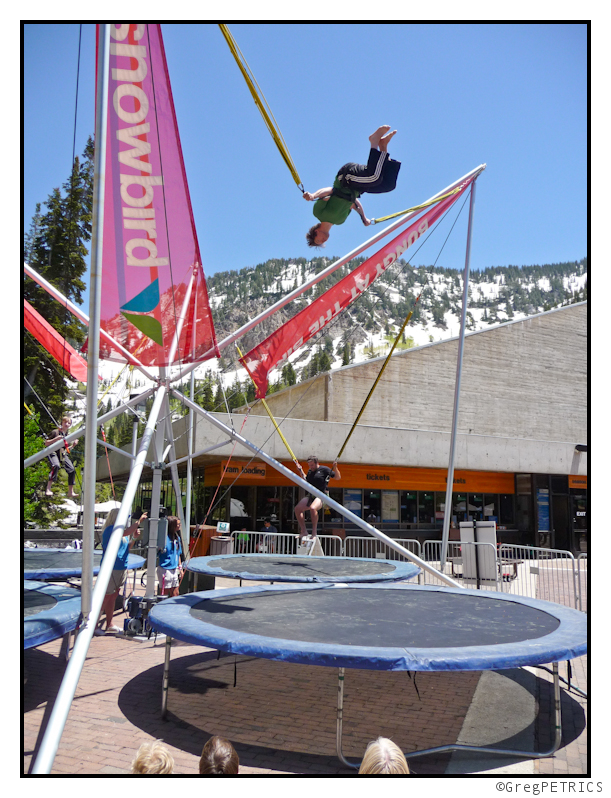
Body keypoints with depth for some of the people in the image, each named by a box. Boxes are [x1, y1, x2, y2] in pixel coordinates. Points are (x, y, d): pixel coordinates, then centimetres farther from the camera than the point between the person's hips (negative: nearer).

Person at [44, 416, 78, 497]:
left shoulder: (68, 434, 12)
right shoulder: (55, 432, -5)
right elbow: (46, 443, -7)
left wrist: (73, 445, 0)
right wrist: (56, 439, -21)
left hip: (63, 454, 6)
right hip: (53, 453, -6)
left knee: (72, 470, -9)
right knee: (56, 466, -35)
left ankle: (70, 492, 3)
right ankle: (48, 489, -35)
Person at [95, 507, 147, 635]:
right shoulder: (110, 529, -14)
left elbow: (126, 548, 21)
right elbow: (127, 531, -32)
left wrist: (134, 538, 6)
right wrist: (139, 521, -25)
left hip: (120, 568, 9)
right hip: (111, 568, -9)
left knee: (113, 596, 15)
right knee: (106, 596, -6)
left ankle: (109, 624, 23)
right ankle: (93, 625, 2)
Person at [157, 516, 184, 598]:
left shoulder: (177, 538, 9)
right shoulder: (165, 537, -16)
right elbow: (160, 550, -24)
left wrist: (180, 568, 18)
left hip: (174, 569, 8)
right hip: (165, 569, -8)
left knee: (175, 593, 11)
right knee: (164, 594, 3)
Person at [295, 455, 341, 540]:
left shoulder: (324, 469, -1)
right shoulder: (310, 471, 18)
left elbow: (338, 477, 0)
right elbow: (306, 481, 38)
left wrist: (335, 468, -16)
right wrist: (301, 471, 32)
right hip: (311, 496, 7)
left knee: (313, 508, -37)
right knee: (297, 508, -11)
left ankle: (314, 532, -23)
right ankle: (303, 531, -4)